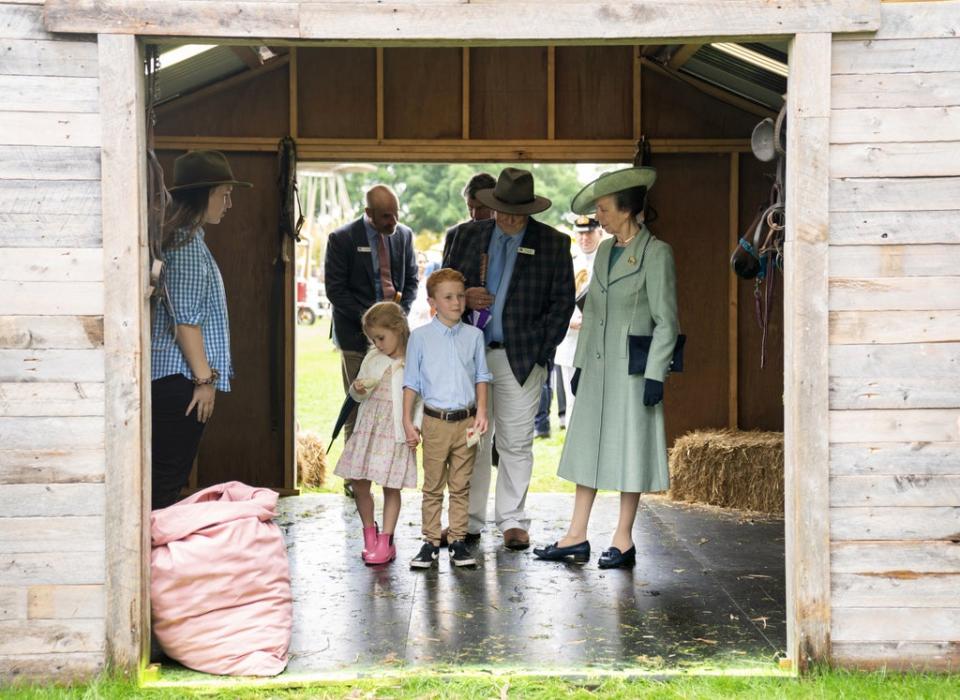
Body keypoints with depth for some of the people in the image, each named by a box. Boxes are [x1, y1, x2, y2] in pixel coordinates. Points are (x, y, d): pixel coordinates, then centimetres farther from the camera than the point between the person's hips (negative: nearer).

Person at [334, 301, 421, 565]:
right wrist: (357, 390, -5)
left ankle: (385, 541, 9)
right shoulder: (372, 359, 8)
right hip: (368, 427, 5)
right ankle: (369, 535, 22)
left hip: (396, 432, -5)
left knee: (391, 487, 1)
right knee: (359, 483, 5)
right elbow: (359, 395, 17)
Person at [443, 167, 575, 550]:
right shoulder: (467, 235, 10)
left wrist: (541, 352, -5)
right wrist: (464, 297, -7)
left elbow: (562, 302, 3)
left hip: (521, 357, -2)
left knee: (516, 444, 1)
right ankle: (469, 521, 13)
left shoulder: (553, 243, 3)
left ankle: (512, 522, 11)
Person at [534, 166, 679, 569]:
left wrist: (655, 375, -15)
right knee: (588, 446, 8)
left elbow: (666, 320, -11)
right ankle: (576, 538, 13)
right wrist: (580, 364, 14)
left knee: (629, 449, 1)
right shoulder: (604, 251, 12)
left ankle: (623, 542, 10)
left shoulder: (655, 253, -10)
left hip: (633, 369, -7)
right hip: (598, 368, 7)